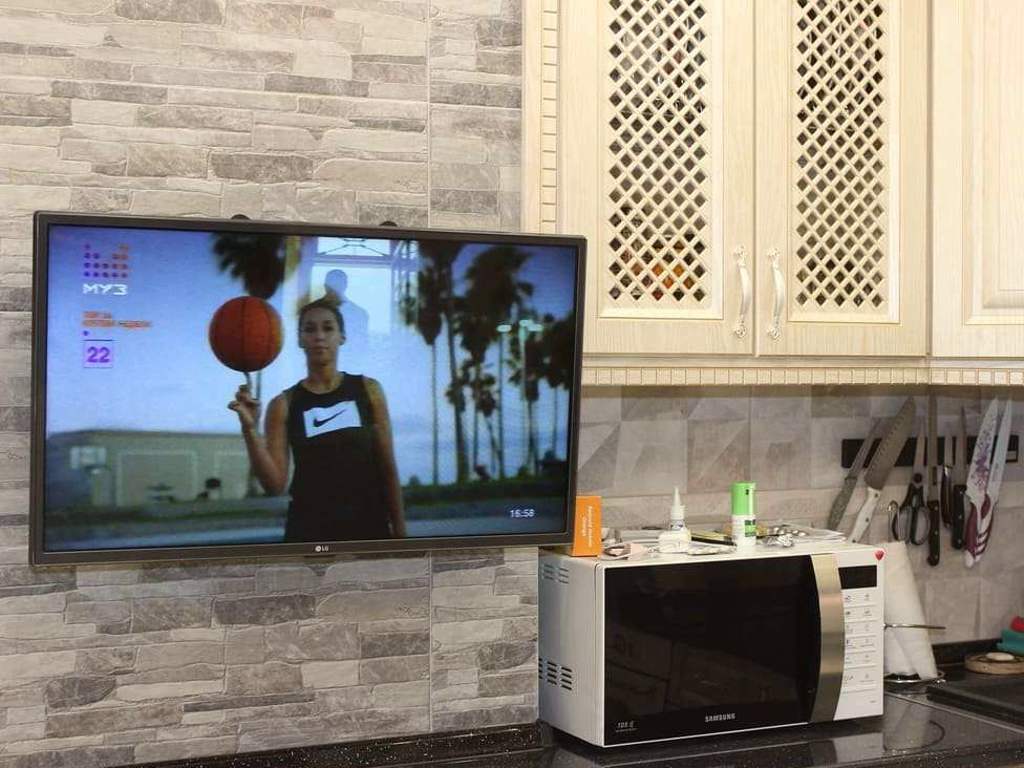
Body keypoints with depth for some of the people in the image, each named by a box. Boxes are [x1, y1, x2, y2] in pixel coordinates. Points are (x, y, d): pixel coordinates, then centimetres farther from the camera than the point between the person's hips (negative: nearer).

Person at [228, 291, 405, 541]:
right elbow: (275, 484, -5)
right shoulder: (284, 404, 2)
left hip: (368, 529, 1)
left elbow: (388, 469, 6)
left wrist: (399, 531, 3)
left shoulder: (368, 390, 4)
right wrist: (250, 429, -16)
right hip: (309, 533, -1)